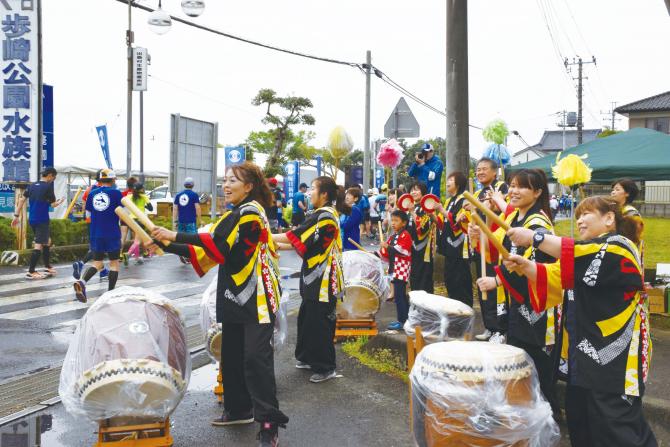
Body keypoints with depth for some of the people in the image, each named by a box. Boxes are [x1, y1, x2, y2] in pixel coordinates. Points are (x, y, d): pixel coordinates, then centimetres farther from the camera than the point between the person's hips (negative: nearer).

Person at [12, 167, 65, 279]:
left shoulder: (32, 186, 10)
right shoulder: (48, 187, -10)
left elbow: (21, 200, 8)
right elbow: (53, 204, -6)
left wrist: (16, 216, 11)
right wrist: (61, 201, 15)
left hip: (32, 219, 8)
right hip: (42, 220, -8)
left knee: (47, 241, 21)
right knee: (39, 245, -6)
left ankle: (47, 267, 26)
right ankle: (31, 272, -9)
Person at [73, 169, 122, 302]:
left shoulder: (92, 193, 6)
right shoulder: (116, 193, -7)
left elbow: (89, 211, 15)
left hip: (95, 234, 4)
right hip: (112, 234, -4)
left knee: (97, 263, 12)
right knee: (114, 262, 9)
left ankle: (82, 281, -14)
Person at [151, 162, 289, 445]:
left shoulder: (251, 211, -11)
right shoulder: (232, 215, 17)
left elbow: (220, 244, -22)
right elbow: (207, 250, 13)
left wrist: (176, 236, -22)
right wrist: (168, 246, 4)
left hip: (257, 297, -9)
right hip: (234, 297, 9)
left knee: (256, 358, -10)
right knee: (231, 355, 12)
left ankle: (269, 422, -4)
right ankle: (239, 409, 26)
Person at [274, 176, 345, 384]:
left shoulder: (325, 214, -18)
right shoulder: (324, 214, 13)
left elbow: (297, 236, -20)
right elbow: (305, 242, 15)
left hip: (323, 278, -10)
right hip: (315, 276, 10)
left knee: (319, 321, -1)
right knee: (306, 317, 18)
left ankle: (325, 368, 9)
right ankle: (309, 358, 31)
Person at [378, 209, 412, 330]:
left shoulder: (405, 235, -11)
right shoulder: (392, 236, 19)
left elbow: (404, 250, -24)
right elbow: (387, 253, 24)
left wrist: (388, 247, -25)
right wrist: (377, 253, 10)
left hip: (402, 269, -10)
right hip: (395, 269, 10)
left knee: (398, 295, -12)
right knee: (401, 295, 14)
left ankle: (401, 321, -9)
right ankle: (406, 318, 21)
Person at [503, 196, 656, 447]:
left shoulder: (619, 247, -10)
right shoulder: (588, 251, 19)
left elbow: (580, 256, -28)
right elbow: (555, 276, 10)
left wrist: (535, 238, -32)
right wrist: (524, 266, -8)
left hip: (615, 356, -9)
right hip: (583, 352, 9)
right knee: (579, 425, 13)